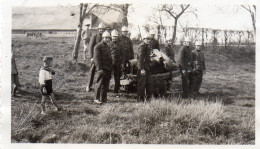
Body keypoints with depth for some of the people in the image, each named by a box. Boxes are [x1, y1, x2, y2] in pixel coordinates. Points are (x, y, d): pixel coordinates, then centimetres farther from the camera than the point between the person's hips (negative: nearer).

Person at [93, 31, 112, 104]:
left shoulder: (108, 47, 19)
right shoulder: (98, 46, -6)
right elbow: (96, 58, -13)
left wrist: (110, 68, 17)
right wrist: (99, 68, -19)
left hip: (108, 69, 8)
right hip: (102, 69, -8)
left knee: (106, 84, 10)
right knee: (99, 84, -6)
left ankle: (103, 98, 18)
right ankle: (96, 99, -1)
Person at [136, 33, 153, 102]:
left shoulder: (147, 46, 19)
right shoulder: (142, 46, -12)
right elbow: (140, 58, -19)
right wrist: (142, 69, -24)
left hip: (147, 68, 10)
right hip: (142, 68, -10)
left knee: (149, 83, 11)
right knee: (142, 84, -4)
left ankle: (148, 98, 19)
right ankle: (140, 99, 2)